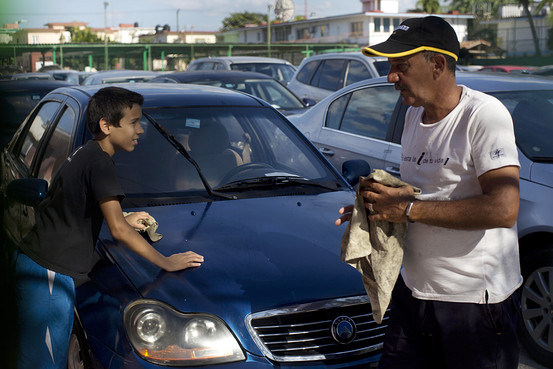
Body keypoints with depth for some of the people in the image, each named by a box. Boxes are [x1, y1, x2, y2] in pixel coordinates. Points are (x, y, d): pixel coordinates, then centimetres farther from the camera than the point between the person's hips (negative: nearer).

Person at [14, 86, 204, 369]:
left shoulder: (85, 154, 13)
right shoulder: (99, 161, -17)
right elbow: (118, 230, -20)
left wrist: (123, 219, 24)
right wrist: (166, 262, -13)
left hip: (32, 259, 10)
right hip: (48, 271, -10)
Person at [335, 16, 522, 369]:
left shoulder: (484, 114, -17)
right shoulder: (414, 114, 10)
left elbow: (503, 209, -26)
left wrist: (410, 209, -21)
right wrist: (379, 204, 2)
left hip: (476, 302, -7)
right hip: (413, 293, 8)